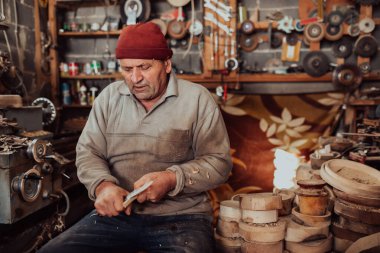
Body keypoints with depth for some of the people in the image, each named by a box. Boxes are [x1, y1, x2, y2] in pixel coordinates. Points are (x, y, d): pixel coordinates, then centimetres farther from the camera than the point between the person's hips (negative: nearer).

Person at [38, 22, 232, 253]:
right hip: (116, 213, 3)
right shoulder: (109, 97, 8)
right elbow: (88, 152, 8)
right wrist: (102, 185, -14)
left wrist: (172, 179, -20)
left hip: (181, 216, -2)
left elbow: (218, 161, -3)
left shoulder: (197, 98, -2)